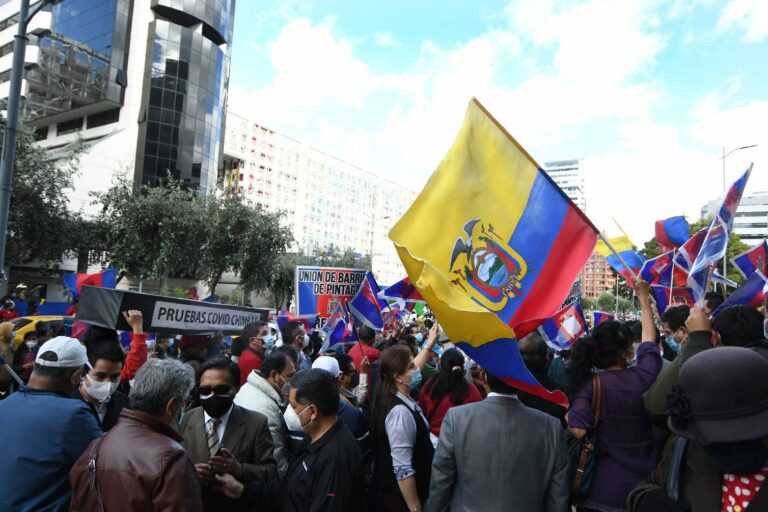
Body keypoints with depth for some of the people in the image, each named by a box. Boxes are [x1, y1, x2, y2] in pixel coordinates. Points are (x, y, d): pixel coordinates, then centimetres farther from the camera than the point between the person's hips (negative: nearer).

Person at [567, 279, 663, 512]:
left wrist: (567, 417, -1)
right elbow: (649, 339, 10)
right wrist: (644, 297, 23)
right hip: (641, 484, 2)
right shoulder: (644, 376, -8)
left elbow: (577, 431, -24)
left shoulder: (589, 384, -15)